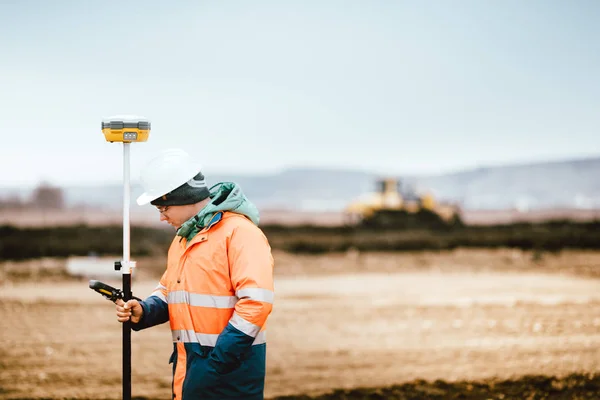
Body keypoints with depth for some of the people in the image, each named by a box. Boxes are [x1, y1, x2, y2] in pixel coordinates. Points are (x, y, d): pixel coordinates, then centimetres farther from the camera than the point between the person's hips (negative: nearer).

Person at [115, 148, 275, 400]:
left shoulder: (240, 232, -13)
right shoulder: (182, 237, 17)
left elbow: (257, 301, -21)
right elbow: (168, 292, 25)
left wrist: (218, 361, -22)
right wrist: (144, 312, 2)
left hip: (230, 371, -8)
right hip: (188, 368, 8)